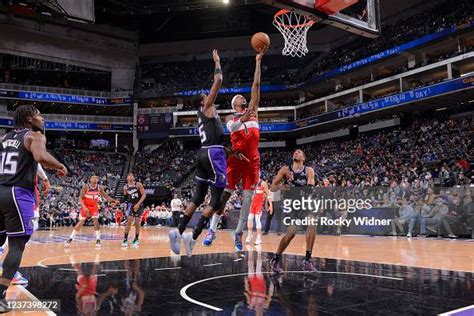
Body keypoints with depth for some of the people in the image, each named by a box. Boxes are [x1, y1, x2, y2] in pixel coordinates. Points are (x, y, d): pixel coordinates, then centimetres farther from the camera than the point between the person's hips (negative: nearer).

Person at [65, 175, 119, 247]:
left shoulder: (100, 188, -7)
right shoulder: (85, 187, -17)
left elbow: (106, 197, -1)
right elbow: (80, 198, -17)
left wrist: (114, 200, -18)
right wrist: (84, 207, -30)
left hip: (94, 207, 2)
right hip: (86, 206, -1)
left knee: (96, 221, -15)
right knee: (81, 222, 1)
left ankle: (98, 240, -10)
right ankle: (70, 238, 15)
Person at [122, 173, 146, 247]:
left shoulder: (138, 184, -9)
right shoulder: (125, 187, 1)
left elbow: (144, 195, -12)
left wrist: (138, 204, -18)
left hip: (139, 205, -1)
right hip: (131, 205, 1)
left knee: (137, 223, 0)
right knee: (129, 221, -12)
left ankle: (136, 239, 13)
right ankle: (125, 239, -5)